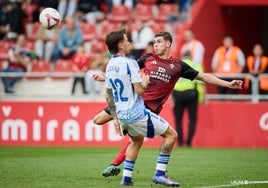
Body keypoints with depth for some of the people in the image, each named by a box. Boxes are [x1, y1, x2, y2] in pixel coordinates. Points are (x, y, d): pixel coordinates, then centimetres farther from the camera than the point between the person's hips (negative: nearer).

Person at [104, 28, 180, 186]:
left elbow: (109, 96, 14)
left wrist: (115, 118, 22)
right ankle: (160, 174, -3)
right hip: (137, 113, -8)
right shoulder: (129, 63, -17)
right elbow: (140, 90, -21)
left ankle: (127, 177, 22)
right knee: (171, 134, 2)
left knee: (137, 141, 32)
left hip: (122, 114, 8)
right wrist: (145, 82, 1)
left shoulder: (109, 66, 8)